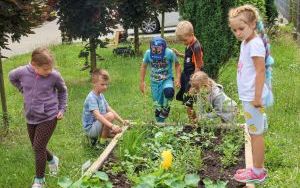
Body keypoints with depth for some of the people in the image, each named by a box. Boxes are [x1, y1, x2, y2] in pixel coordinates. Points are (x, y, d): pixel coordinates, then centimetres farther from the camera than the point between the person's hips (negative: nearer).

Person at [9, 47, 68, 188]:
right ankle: (52, 160, 47)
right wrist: (24, 90, 5)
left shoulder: (54, 75, -18)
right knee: (36, 147, 16)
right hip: (31, 118, 4)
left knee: (39, 148, -4)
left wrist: (62, 109, 0)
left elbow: (62, 91, 2)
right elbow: (11, 77, 11)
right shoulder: (22, 72, -15)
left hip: (49, 117, -4)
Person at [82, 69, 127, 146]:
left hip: (99, 124, 10)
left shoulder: (101, 95, 8)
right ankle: (103, 141, -15)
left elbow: (110, 110, 6)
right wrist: (112, 126, -48)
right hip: (90, 129, -10)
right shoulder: (91, 98, -23)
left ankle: (95, 137, 16)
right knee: (110, 116, -29)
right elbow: (97, 115, -36)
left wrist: (122, 121, -5)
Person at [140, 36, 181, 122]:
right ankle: (160, 123, 29)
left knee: (169, 92, -36)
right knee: (158, 106, 6)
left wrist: (178, 78, -16)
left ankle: (166, 108, -9)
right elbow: (143, 66, 4)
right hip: (155, 82, 2)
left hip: (167, 80, -2)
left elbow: (177, 65, -3)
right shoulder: (148, 53, -12)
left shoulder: (169, 53, -17)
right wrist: (142, 81, 4)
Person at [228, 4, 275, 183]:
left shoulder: (255, 44, -17)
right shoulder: (245, 42, 11)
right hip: (248, 96, 9)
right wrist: (252, 97, 19)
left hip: (253, 97, -9)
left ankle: (257, 173, 11)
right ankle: (258, 168, 27)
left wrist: (257, 97, -21)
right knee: (254, 133, 16)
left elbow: (260, 71, -21)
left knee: (256, 133, 0)